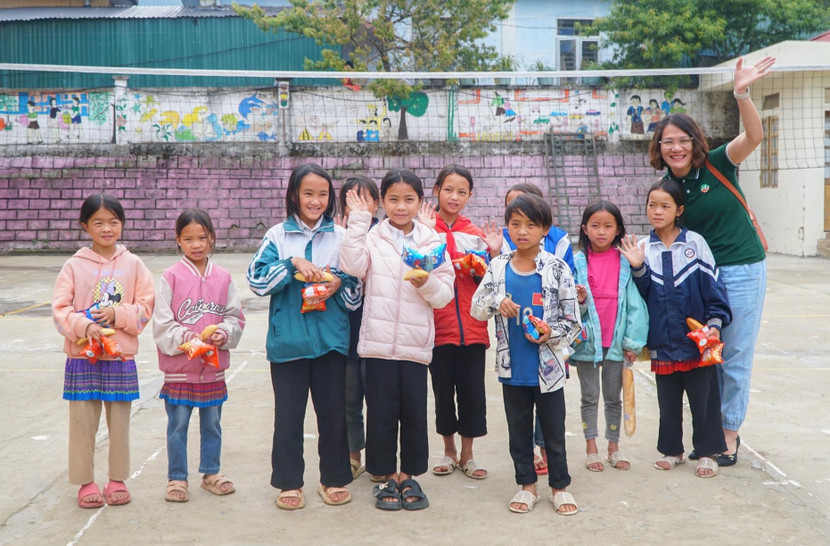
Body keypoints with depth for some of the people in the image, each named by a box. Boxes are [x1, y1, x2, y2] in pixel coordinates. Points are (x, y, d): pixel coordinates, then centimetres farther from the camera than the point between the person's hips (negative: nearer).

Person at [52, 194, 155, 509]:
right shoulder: (74, 266, -1)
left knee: (120, 421, 8)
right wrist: (84, 326, -19)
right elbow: (60, 309, -3)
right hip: (82, 357, -1)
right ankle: (85, 482, 16)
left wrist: (117, 314, -14)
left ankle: (117, 480, 22)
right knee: (83, 422, 3)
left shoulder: (133, 265, 1)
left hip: (122, 357, 1)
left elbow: (146, 306, 1)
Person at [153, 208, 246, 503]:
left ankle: (211, 473, 29)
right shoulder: (171, 277, -7)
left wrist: (223, 334, -14)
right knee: (178, 425, 6)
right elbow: (161, 323, -9)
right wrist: (186, 339, -21)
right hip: (178, 368, -3)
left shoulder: (223, 278, 2)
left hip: (214, 368, 3)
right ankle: (177, 478, 18)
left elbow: (235, 316, 5)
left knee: (212, 424, 15)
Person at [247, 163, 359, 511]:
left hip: (331, 339, 1)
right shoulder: (278, 236, 2)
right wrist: (293, 263, -19)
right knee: (288, 414, 5)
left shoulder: (341, 237, 5)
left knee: (333, 413, 8)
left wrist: (339, 286, -13)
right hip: (288, 340, -1)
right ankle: (289, 482, 18)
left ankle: (334, 479, 23)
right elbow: (257, 280, -8)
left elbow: (357, 289, 8)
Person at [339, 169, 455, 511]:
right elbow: (353, 267, -18)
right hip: (379, 340, -1)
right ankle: (386, 477, 21)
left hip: (415, 342, 1)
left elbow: (444, 296, 3)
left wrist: (427, 284, -18)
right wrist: (358, 221, -16)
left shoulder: (433, 243, 6)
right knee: (381, 412, 6)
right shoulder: (372, 237, 3)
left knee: (414, 412, 8)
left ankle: (408, 475, 24)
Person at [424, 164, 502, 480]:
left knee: (472, 390, 5)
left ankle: (467, 454, 19)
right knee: (443, 390, 10)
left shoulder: (476, 234, 6)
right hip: (438, 324, -1)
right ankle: (449, 451, 26)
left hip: (471, 326, 2)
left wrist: (493, 253, -8)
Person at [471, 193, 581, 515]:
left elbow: (573, 320, -2)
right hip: (512, 368, 3)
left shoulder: (557, 268, -6)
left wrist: (551, 333, -19)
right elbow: (476, 308, 3)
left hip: (548, 367, -2)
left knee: (554, 431, 9)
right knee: (518, 429, 14)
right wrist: (496, 303, -16)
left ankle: (560, 486, 24)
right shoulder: (498, 267, 2)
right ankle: (527, 485, 28)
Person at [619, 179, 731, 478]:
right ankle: (671, 450, 29)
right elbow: (641, 294, -1)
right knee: (668, 401, 14)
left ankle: (708, 452, 20)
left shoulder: (695, 243, -4)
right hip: (663, 342, 3)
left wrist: (715, 322, -9)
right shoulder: (643, 249, 3)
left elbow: (713, 285, -3)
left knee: (704, 399, 6)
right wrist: (638, 268, -16)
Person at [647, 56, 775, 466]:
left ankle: (730, 434, 18)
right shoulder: (668, 188, 1)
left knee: (735, 356, 4)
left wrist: (741, 94, -42)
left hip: (741, 270, -4)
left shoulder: (717, 165, -10)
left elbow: (754, 136, -27)